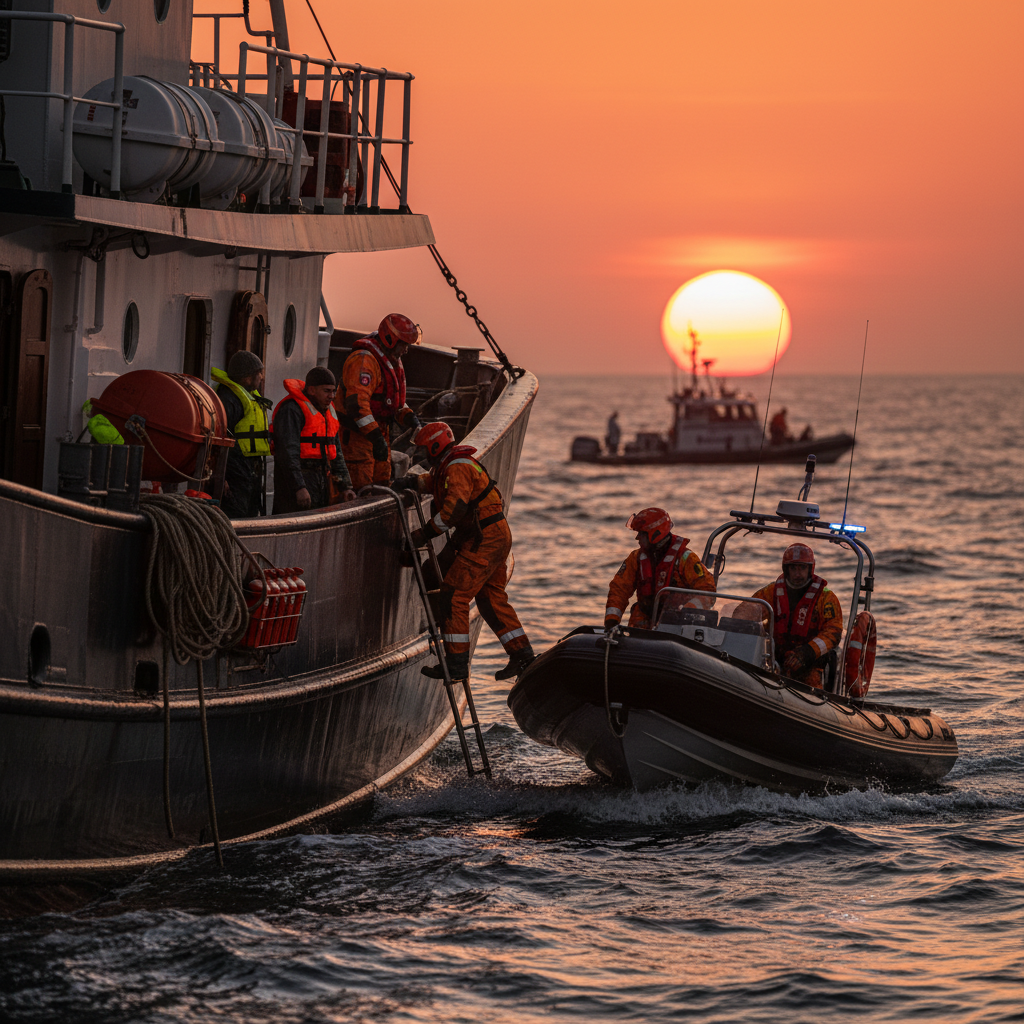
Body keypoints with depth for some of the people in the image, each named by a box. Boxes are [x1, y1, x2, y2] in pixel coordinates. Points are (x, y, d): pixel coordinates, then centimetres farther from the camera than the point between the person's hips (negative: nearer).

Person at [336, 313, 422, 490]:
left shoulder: (393, 362, 14)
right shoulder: (364, 360, -20)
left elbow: (395, 402, 22)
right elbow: (357, 402, -29)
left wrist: (408, 417, 0)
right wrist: (375, 436, -33)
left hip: (378, 431, 10)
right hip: (356, 433, -10)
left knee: (381, 483, 12)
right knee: (360, 489, -12)